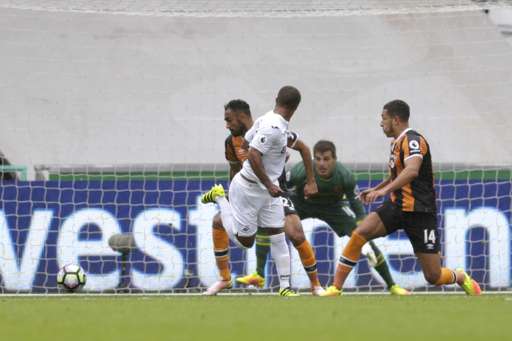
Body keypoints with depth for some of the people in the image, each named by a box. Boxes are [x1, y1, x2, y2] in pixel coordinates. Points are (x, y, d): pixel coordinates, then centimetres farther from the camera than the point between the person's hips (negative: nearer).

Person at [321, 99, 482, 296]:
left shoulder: (413, 140, -14)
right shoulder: (397, 143, 13)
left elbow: (412, 171, -34)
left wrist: (385, 190, -43)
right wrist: (375, 189, 29)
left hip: (419, 212, -7)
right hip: (396, 206, 8)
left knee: (433, 277, -6)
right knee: (358, 234, -18)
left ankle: (461, 278, 29)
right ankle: (335, 290, -17)